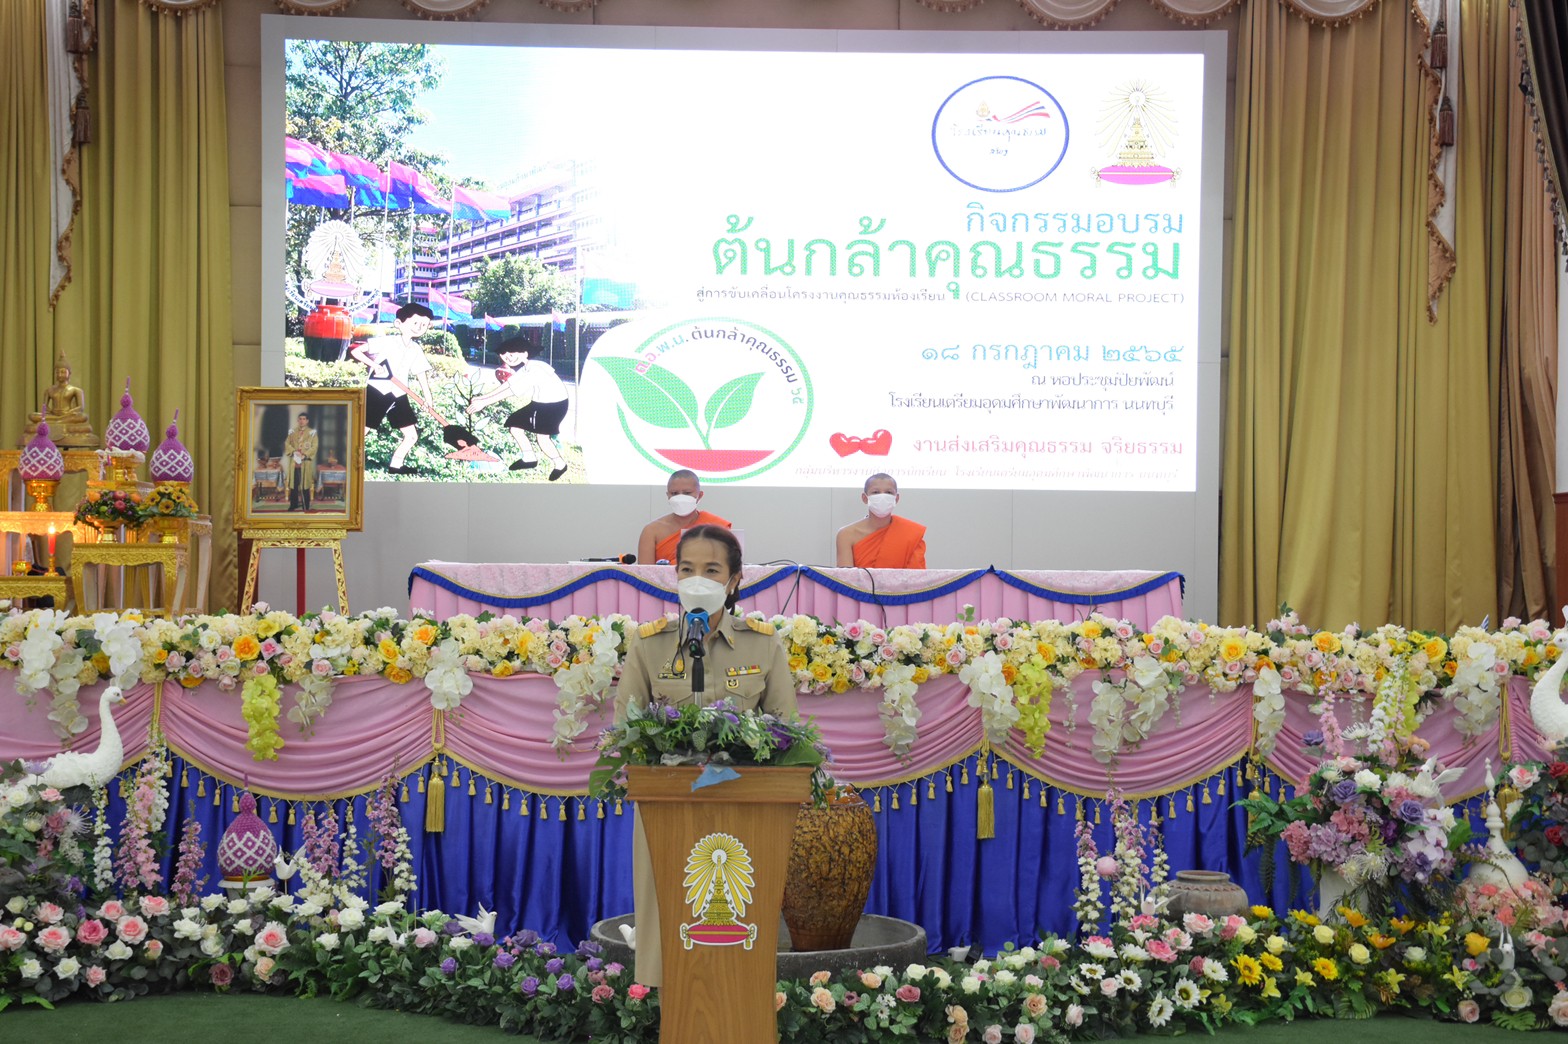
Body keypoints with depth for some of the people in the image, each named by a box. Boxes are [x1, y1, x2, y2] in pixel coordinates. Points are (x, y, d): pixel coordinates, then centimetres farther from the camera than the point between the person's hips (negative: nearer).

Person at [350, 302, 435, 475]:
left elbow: (421, 376, 9)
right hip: (376, 393, -6)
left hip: (399, 396, 6)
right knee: (362, 432, -5)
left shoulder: (416, 350, 7)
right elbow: (355, 351, -10)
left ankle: (396, 465, 19)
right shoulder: (386, 341, -9)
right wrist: (374, 365, -22)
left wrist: (428, 398, -2)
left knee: (412, 436, 4)